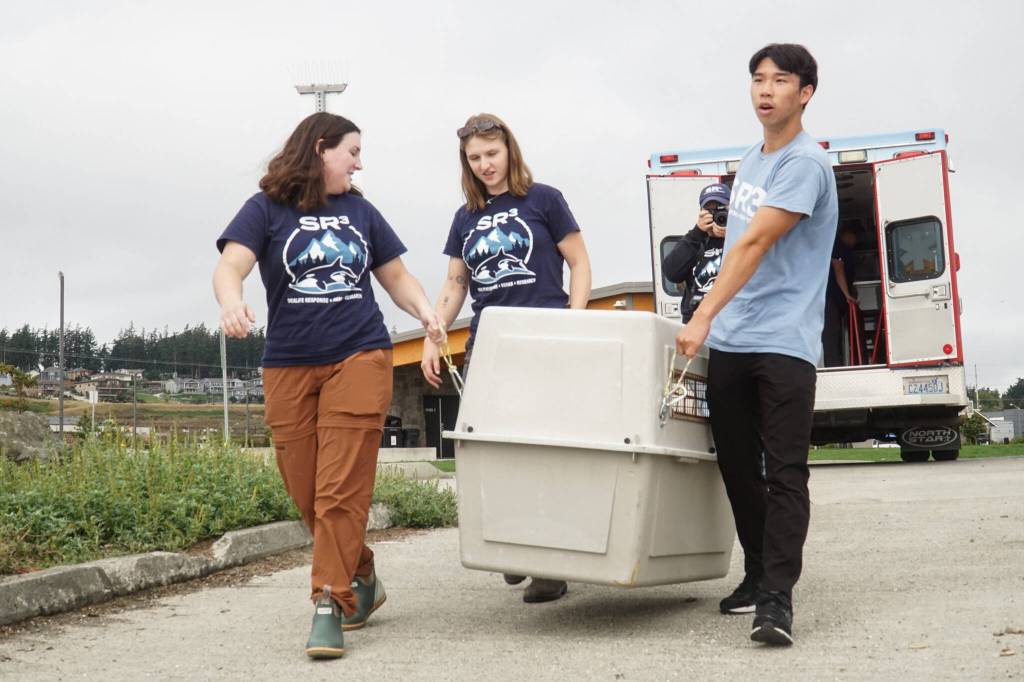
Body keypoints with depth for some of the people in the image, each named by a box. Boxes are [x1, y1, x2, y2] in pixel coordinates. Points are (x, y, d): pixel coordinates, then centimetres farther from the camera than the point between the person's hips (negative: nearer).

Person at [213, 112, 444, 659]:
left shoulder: (360, 212, 13)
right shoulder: (266, 209, 3)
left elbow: (396, 276, 18)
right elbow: (230, 266, -10)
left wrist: (424, 310, -2)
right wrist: (231, 302, -33)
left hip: (359, 358, 1)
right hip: (289, 367, 0)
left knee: (341, 489, -10)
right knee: (307, 493, 5)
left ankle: (330, 605, -8)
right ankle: (361, 580, 26)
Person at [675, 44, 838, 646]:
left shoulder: (805, 163, -10)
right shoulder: (750, 160, 17)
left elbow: (755, 245, -18)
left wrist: (702, 318, -23)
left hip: (784, 344, -8)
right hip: (728, 344, 8)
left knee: (784, 474, -9)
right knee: (738, 470, 12)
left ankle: (777, 598, -10)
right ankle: (758, 575, 24)